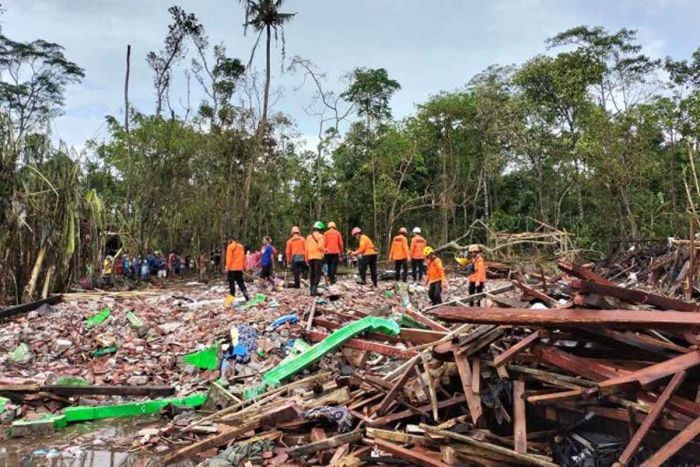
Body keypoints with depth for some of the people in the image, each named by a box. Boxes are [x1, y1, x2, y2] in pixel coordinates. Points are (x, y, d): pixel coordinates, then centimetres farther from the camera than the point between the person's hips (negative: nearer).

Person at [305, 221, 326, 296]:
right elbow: (320, 246, -16)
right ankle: (315, 289, -15)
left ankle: (311, 290, 13)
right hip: (318, 257, -5)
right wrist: (325, 251, 3)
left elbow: (306, 249, 11)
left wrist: (307, 259, 16)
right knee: (317, 273, -4)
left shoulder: (309, 237, 14)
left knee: (311, 274, 11)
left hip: (310, 258, 5)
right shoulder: (320, 236, -3)